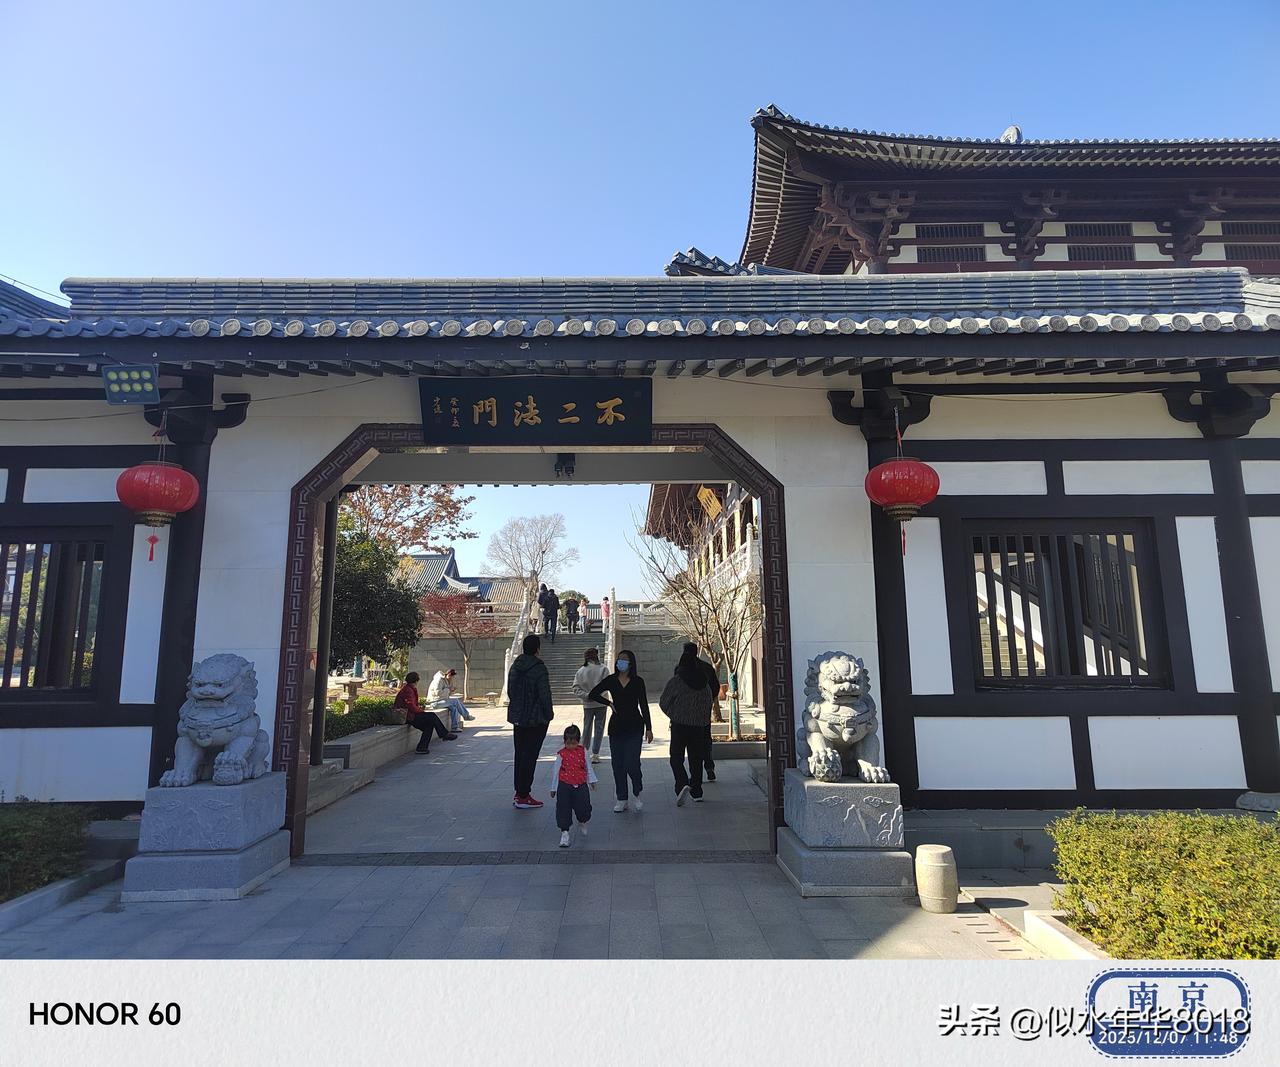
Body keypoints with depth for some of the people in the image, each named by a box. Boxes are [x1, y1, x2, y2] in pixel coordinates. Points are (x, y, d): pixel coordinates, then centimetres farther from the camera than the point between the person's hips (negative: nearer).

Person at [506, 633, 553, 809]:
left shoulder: (514, 667, 6)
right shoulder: (539, 668, -17)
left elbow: (509, 691, 13)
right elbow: (544, 694, -16)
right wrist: (548, 714, -3)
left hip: (517, 718, 7)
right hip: (536, 719, -7)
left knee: (520, 754, 16)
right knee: (529, 756, -2)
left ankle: (519, 792, 23)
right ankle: (523, 796, 2)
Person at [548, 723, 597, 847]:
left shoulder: (582, 751, 2)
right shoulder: (561, 754, -5)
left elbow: (588, 767, 14)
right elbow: (555, 771, 2)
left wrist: (592, 780, 17)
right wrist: (553, 788, 7)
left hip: (581, 785, 2)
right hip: (564, 786, -2)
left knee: (584, 808, 1)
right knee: (563, 809, -2)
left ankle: (582, 823, 33)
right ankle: (564, 833, 10)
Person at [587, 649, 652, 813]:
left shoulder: (638, 682, -1)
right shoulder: (611, 680, 3)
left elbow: (644, 706, 2)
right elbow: (592, 695, 8)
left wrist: (648, 728, -1)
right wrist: (610, 704, 0)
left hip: (634, 727, -3)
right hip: (616, 726, 3)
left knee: (631, 764, -10)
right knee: (617, 764, 4)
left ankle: (638, 794, 14)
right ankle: (621, 799, 16)